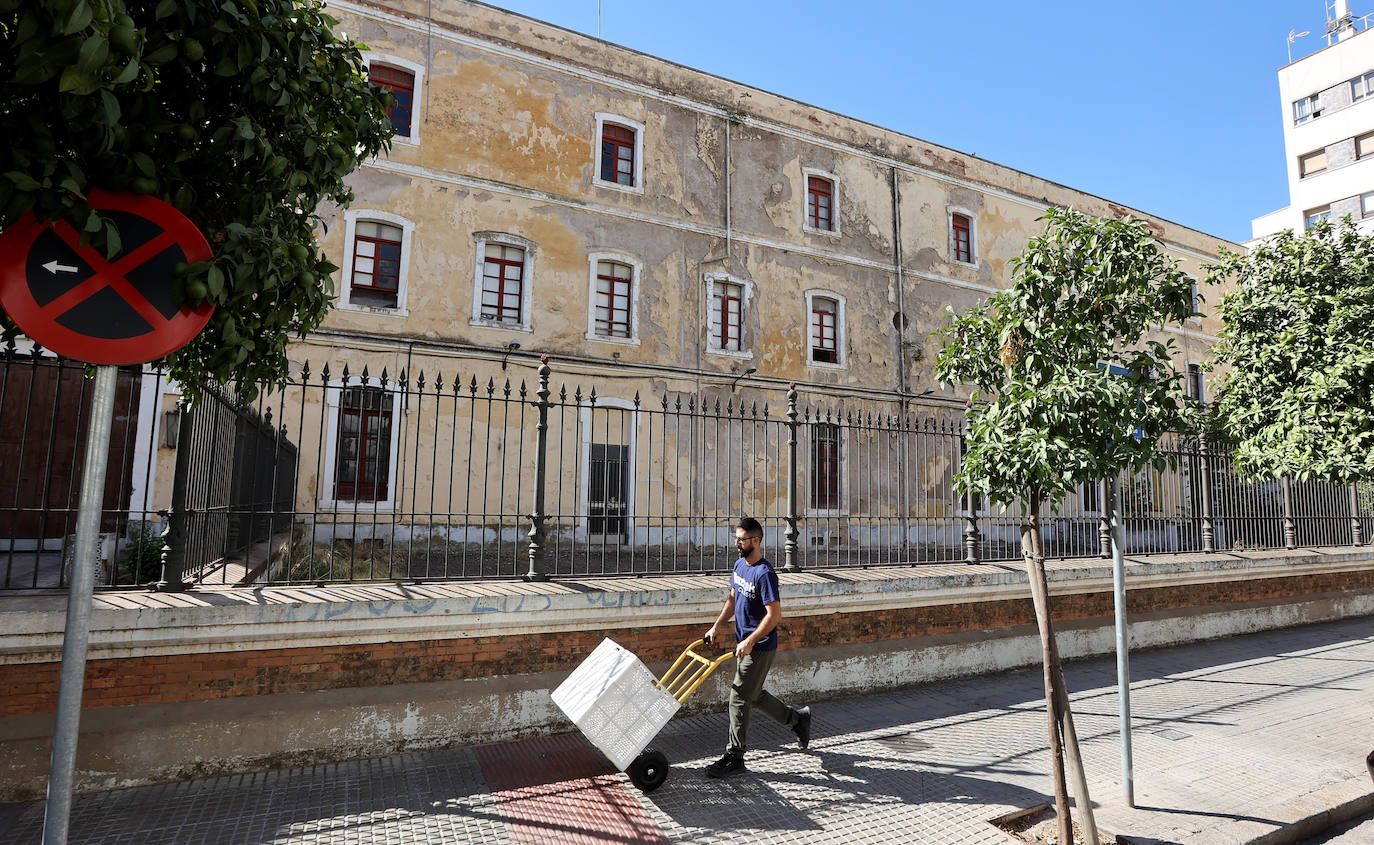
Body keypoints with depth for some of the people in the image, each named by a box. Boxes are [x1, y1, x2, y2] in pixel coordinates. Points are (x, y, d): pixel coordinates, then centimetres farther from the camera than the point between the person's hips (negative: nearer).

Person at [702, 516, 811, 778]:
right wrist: (717, 626, 9)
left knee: (739, 699, -4)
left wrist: (750, 641, -24)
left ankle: (734, 758, 9)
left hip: (759, 648, -9)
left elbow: (774, 615, -24)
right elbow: (733, 599, 17)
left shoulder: (765, 574, -22)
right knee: (753, 695, 19)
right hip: (744, 643, 9)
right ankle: (797, 718, 38)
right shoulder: (740, 565, 6)